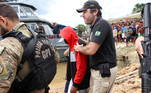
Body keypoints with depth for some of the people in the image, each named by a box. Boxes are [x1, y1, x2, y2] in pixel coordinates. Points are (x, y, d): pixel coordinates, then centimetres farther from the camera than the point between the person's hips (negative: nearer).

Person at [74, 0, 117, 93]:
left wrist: (79, 48, -6)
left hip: (105, 71, -9)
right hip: (97, 69, 9)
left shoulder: (102, 24, -18)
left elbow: (91, 50, -23)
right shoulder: (95, 26, 14)